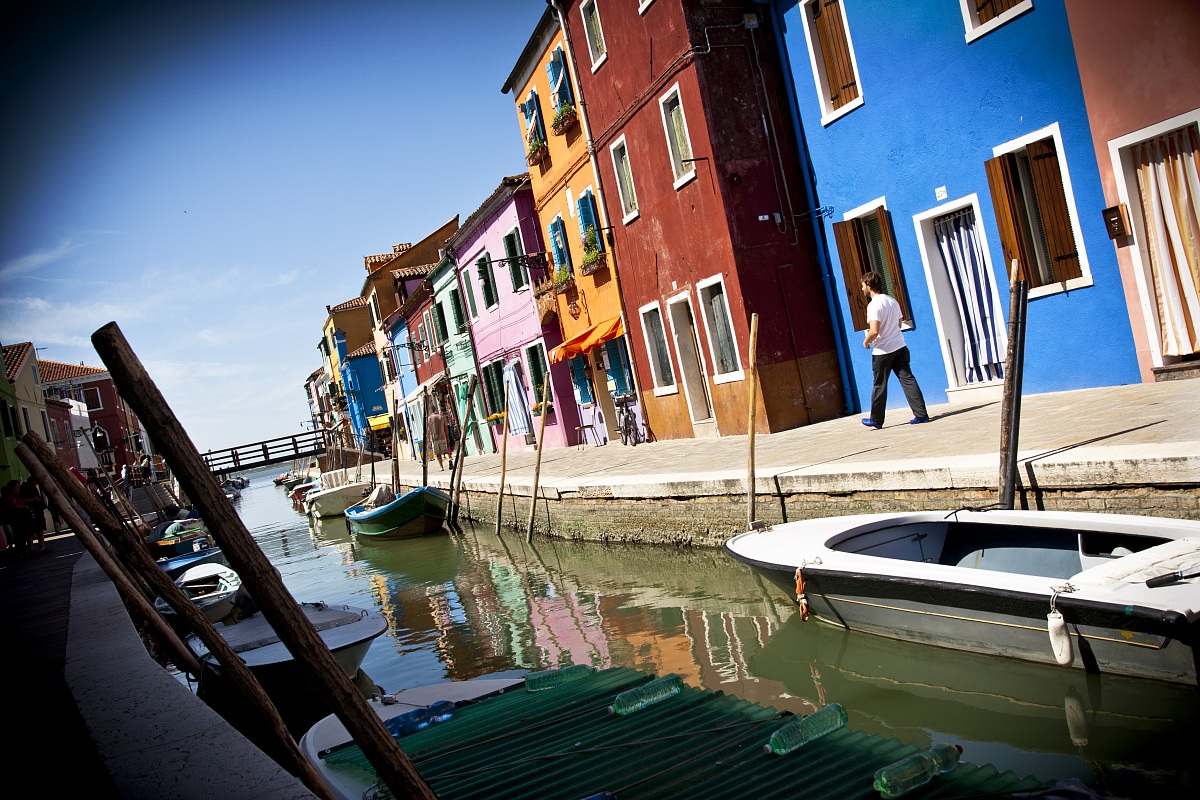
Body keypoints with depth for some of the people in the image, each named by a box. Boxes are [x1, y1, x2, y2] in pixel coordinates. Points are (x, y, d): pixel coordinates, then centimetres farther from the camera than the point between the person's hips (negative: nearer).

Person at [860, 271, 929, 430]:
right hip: (900, 347, 7)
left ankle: (876, 420, 16)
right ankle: (921, 414, -1)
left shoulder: (874, 305, -16)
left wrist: (866, 341, -5)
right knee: (907, 379, 4)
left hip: (883, 351, -7)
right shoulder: (892, 300, 11)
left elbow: (874, 331, -24)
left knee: (879, 385, 5)